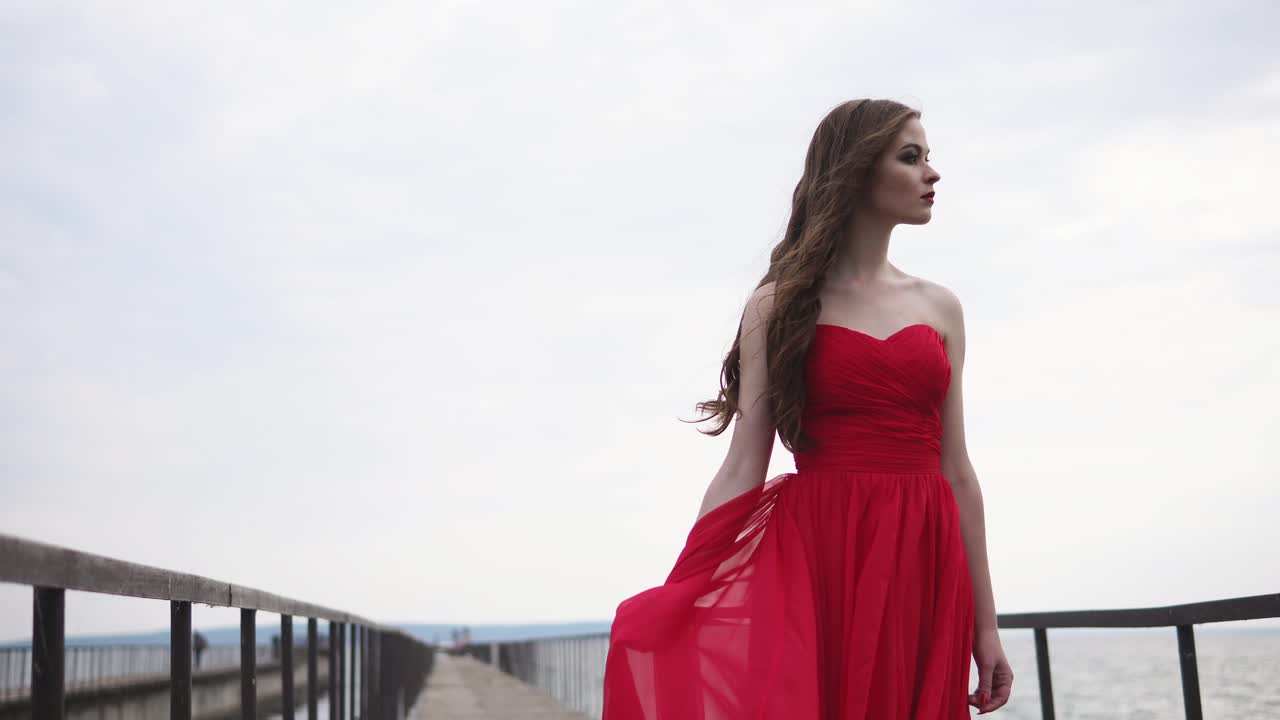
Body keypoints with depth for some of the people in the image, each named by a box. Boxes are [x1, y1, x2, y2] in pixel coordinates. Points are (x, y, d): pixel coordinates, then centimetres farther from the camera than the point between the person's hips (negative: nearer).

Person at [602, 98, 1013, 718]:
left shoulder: (939, 308, 14)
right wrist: (677, 605, -13)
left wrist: (984, 627, 10)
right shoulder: (780, 306, 3)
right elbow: (742, 468, -3)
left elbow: (957, 472, 12)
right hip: (816, 555, -3)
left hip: (922, 572, 4)